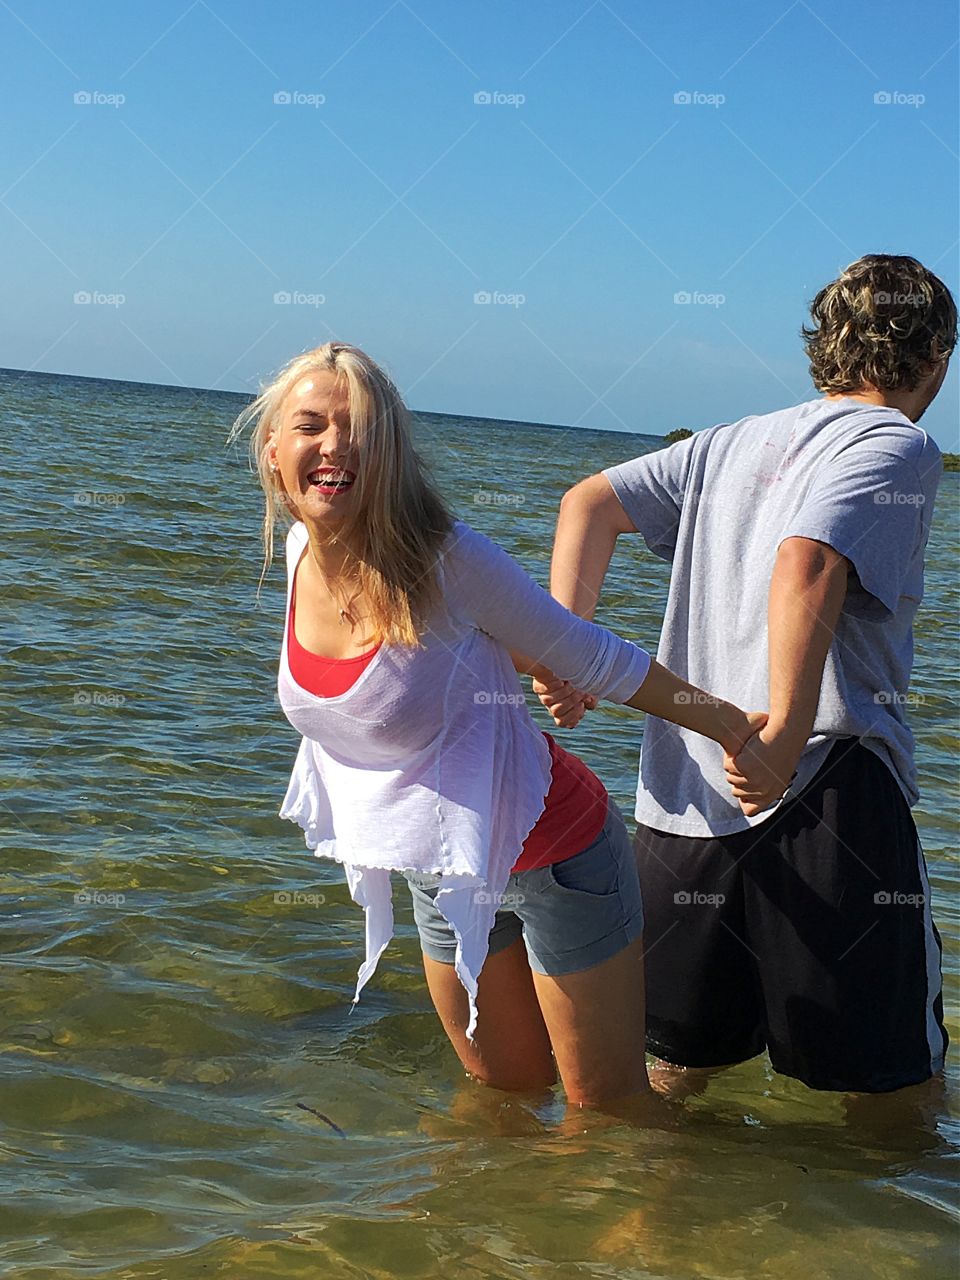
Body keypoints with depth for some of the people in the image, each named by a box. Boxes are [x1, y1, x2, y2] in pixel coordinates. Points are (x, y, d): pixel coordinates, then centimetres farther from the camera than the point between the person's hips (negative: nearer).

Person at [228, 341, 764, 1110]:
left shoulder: (445, 560, -25)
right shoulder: (302, 551, -6)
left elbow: (591, 659, -14)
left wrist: (730, 726, -9)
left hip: (552, 855, -6)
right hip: (441, 873, 6)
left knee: (610, 1109, 9)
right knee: (507, 1090, 23)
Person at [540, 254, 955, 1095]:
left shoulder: (738, 442, 19)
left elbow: (591, 502, 12)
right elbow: (806, 566, -20)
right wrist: (785, 743, -24)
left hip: (684, 800, 7)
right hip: (828, 790, -7)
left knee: (683, 1061, 19)